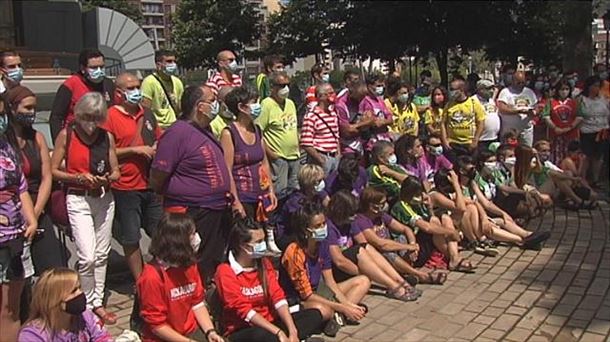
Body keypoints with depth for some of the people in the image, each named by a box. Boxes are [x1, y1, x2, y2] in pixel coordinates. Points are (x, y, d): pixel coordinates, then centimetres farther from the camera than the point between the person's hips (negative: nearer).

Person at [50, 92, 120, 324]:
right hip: (78, 199, -3)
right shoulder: (66, 134, -3)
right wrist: (79, 177, -16)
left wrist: (107, 178, -12)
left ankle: (98, 302, 23)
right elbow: (53, 170, -2)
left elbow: (116, 172, 9)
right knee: (87, 257, -11)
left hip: (104, 198, 4)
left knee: (102, 254, 9)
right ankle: (87, 304, 8)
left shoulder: (107, 137, 5)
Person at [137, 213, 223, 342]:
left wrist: (210, 331, -7)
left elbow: (198, 303, 6)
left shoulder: (189, 264, 3)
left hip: (191, 331, 6)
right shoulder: (152, 276, -19)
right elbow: (156, 324, -15)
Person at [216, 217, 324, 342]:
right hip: (242, 331, -6)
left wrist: (292, 331, -20)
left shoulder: (265, 264, 6)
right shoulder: (225, 272, -12)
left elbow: (278, 297, -4)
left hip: (269, 323, 7)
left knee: (314, 315, -10)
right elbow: (244, 309, -20)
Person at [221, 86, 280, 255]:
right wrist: (235, 201, -16)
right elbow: (227, 170, -13)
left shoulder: (257, 130, 10)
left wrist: (271, 190, 12)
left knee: (263, 234, 7)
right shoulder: (229, 133, -11)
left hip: (262, 195, 6)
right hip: (243, 197, -6)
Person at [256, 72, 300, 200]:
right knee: (280, 193, -6)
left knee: (294, 191, 15)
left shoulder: (290, 103, 12)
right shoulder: (267, 104, -13)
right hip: (277, 157, -8)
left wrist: (297, 149, 15)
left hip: (294, 156, 8)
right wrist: (269, 153, -19)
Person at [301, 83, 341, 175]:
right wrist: (320, 159, -15)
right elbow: (306, 143, -17)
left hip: (335, 157, 8)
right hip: (321, 158, -7)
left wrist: (338, 154, 11)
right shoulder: (311, 116, -12)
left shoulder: (333, 113, 13)